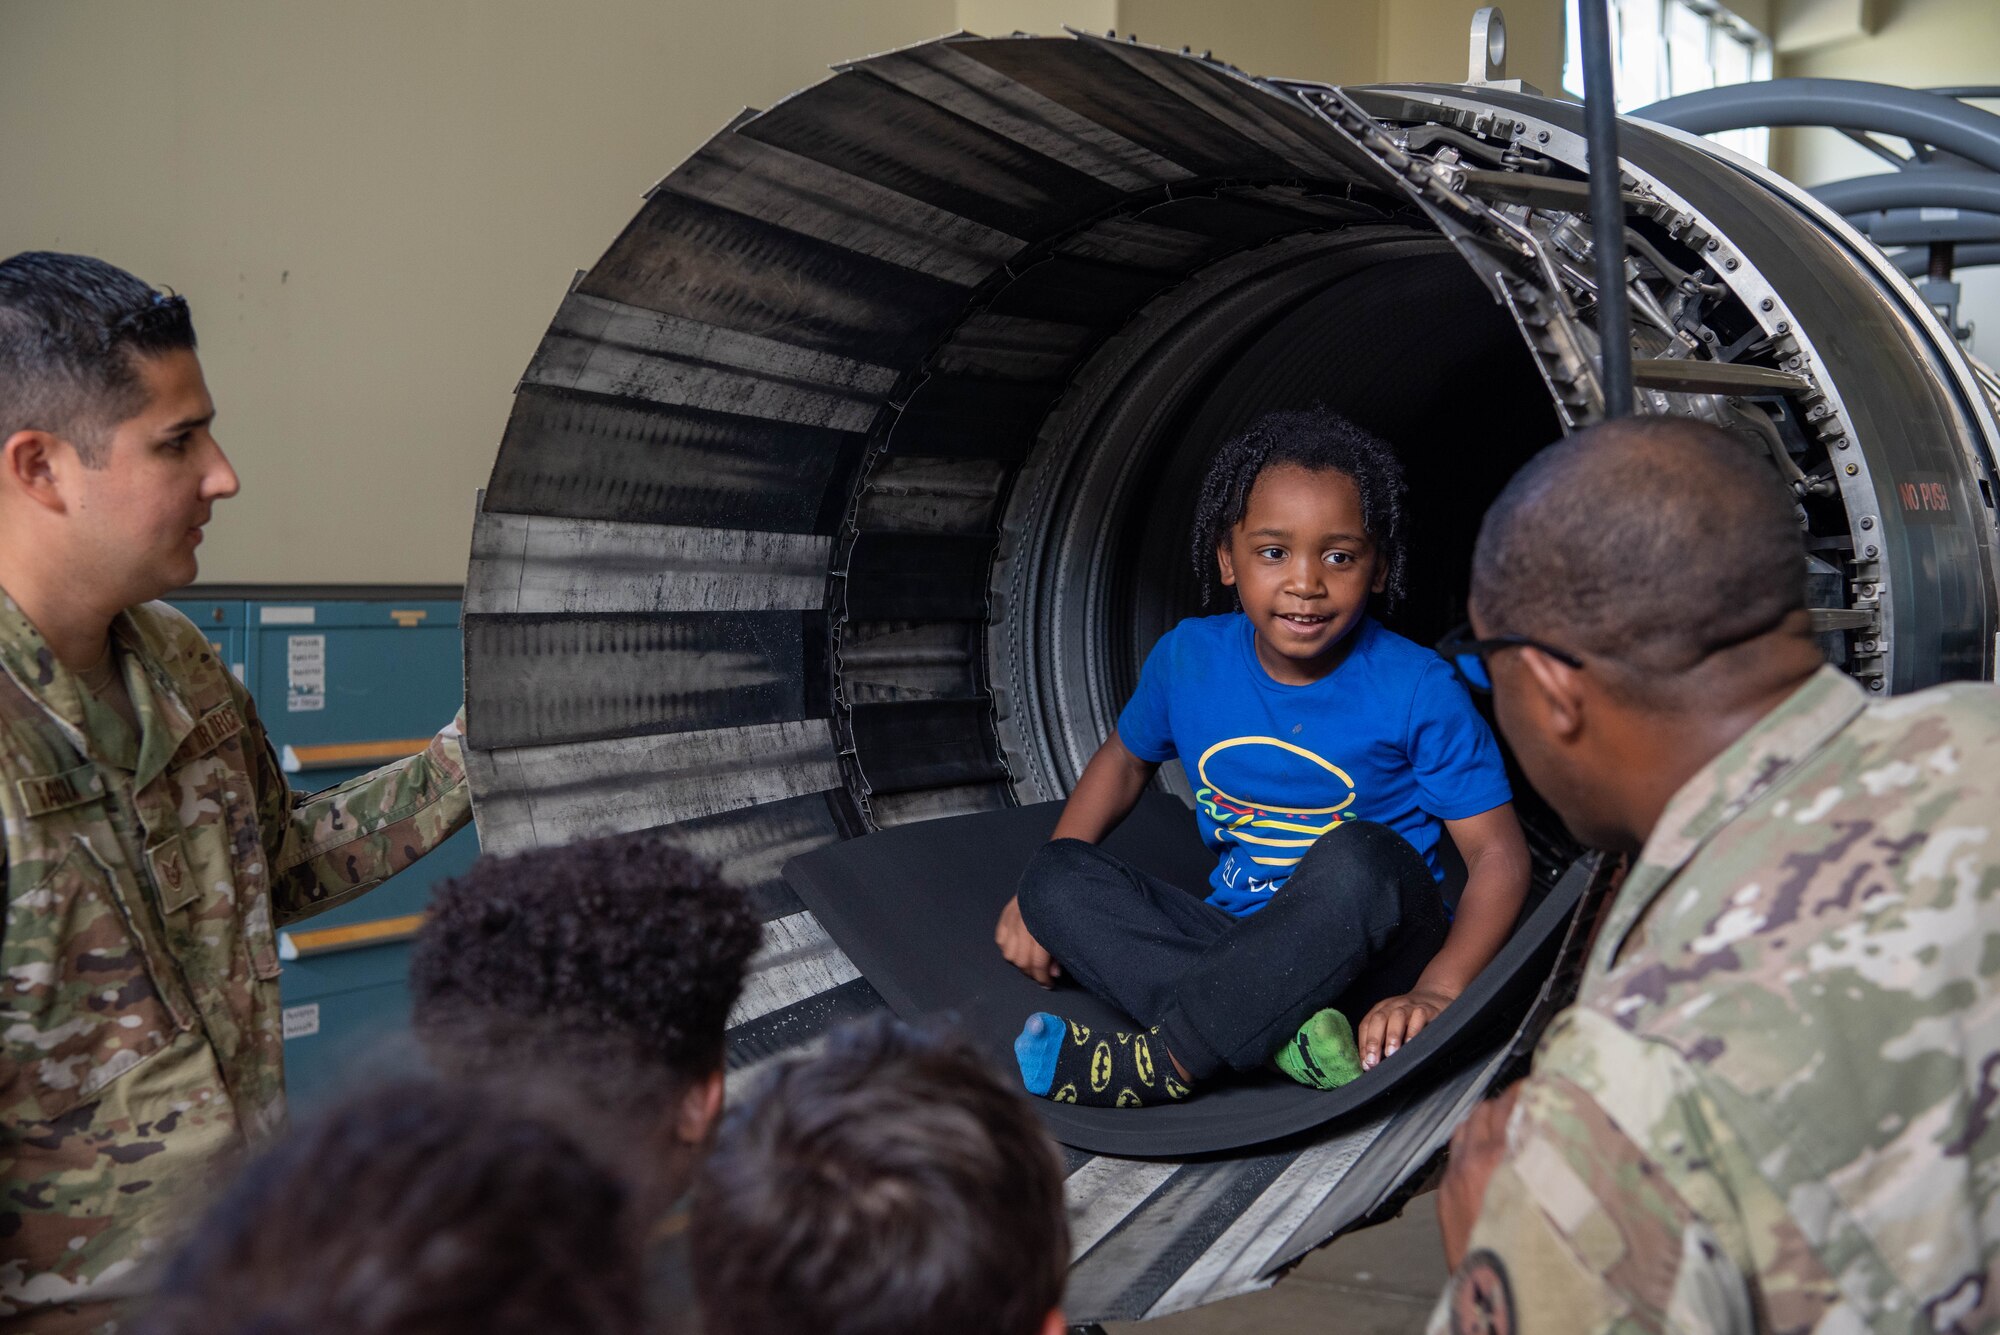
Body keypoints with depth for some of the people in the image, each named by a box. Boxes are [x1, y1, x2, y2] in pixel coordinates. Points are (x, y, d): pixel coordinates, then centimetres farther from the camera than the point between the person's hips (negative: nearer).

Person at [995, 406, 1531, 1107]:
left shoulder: (1417, 691, -12)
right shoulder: (1188, 658, -1)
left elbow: (1498, 853, -11)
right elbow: (1125, 759, 18)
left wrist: (1436, 991, -27)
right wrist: (1045, 888, 6)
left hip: (1370, 969, -4)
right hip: (1236, 948, 5)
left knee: (1361, 855, -36)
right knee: (1058, 876, -16)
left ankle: (1156, 1064, -31)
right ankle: (1282, 1037, -31)